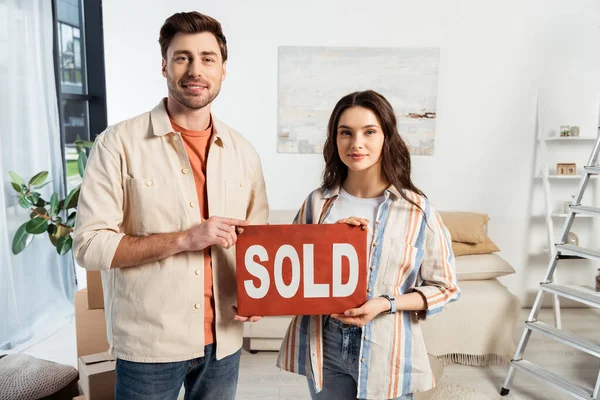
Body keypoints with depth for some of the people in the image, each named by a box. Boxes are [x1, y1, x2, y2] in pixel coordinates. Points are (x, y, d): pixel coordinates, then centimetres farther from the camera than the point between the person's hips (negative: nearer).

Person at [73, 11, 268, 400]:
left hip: (223, 340, 4)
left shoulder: (244, 152, 2)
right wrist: (184, 239, -22)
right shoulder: (119, 143, -10)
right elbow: (90, 245, -13)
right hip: (148, 343, -3)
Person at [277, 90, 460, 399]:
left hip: (387, 350, -2)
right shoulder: (317, 202, -4)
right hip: (323, 347, 2)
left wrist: (386, 304, -18)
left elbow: (443, 287, -3)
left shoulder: (417, 209, -10)